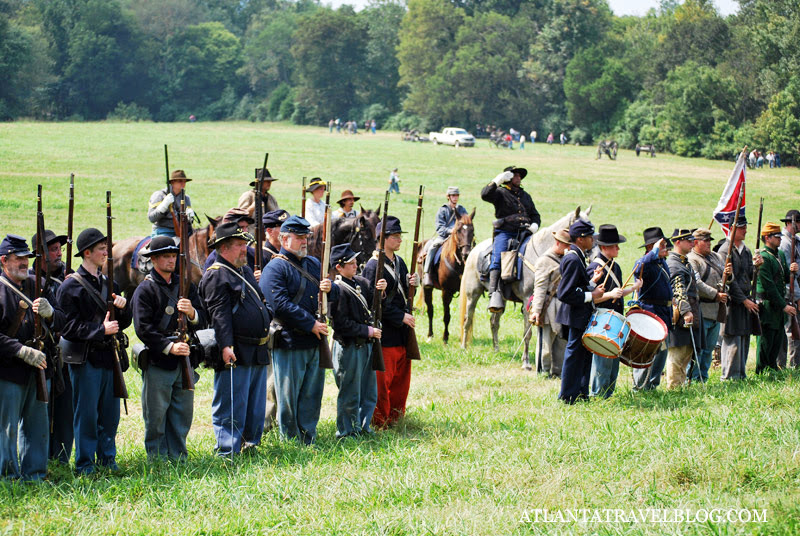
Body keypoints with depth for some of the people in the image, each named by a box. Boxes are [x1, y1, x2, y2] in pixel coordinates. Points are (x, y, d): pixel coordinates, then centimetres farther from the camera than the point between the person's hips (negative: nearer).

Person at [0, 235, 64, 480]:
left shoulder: (38, 285, 11)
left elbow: (60, 322, 9)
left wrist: (49, 313, -15)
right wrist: (24, 352, -22)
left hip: (40, 367, 6)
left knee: (37, 424, 12)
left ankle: (35, 474, 21)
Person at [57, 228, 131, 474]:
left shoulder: (109, 283, 15)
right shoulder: (71, 286, -6)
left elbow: (123, 323, 18)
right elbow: (69, 326, -11)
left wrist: (123, 307, -3)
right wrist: (101, 330, -18)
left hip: (108, 357, 6)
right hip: (86, 359, -6)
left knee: (110, 413, 10)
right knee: (86, 414, -1)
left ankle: (107, 459, 21)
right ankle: (85, 463, 7)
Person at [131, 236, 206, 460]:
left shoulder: (185, 285, 13)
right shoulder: (145, 290, -3)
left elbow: (201, 322, 8)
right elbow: (143, 329, -11)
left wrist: (192, 313, -14)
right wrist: (170, 347, -20)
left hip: (185, 359, 5)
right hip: (158, 362, -5)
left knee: (183, 415, 10)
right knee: (156, 417, 0)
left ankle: (178, 459, 19)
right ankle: (157, 461, 9)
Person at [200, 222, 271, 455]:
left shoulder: (246, 270, 18)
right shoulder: (215, 276, -10)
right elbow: (219, 314, -19)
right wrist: (226, 346, -26)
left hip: (258, 353, 9)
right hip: (235, 355, -9)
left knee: (256, 407, 14)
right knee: (232, 408, -4)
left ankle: (250, 444, 23)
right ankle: (228, 452, 1)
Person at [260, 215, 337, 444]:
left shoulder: (314, 263, 15)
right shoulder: (275, 268, -9)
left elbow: (335, 295, 19)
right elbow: (280, 305, -18)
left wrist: (330, 288, -7)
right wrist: (311, 324, -18)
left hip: (315, 341, 7)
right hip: (289, 343, -7)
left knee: (312, 395, 12)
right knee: (288, 397, 1)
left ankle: (308, 440, 21)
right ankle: (290, 442, 11)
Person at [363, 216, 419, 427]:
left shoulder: (399, 262, 12)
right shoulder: (374, 266, -15)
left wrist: (411, 284, -1)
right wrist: (401, 316, -19)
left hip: (402, 330, 8)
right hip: (385, 332, -8)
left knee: (402, 374, 14)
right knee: (383, 376, -2)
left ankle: (396, 414, 26)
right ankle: (380, 418, 8)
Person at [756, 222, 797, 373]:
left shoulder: (781, 255, 14)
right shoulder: (763, 257, -15)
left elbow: (785, 280, 19)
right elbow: (769, 286, -18)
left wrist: (792, 271, -3)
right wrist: (784, 306, -18)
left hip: (779, 306, 9)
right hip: (767, 305, -9)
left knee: (777, 341, 14)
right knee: (766, 343, -2)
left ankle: (772, 369, 25)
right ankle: (761, 372, 5)